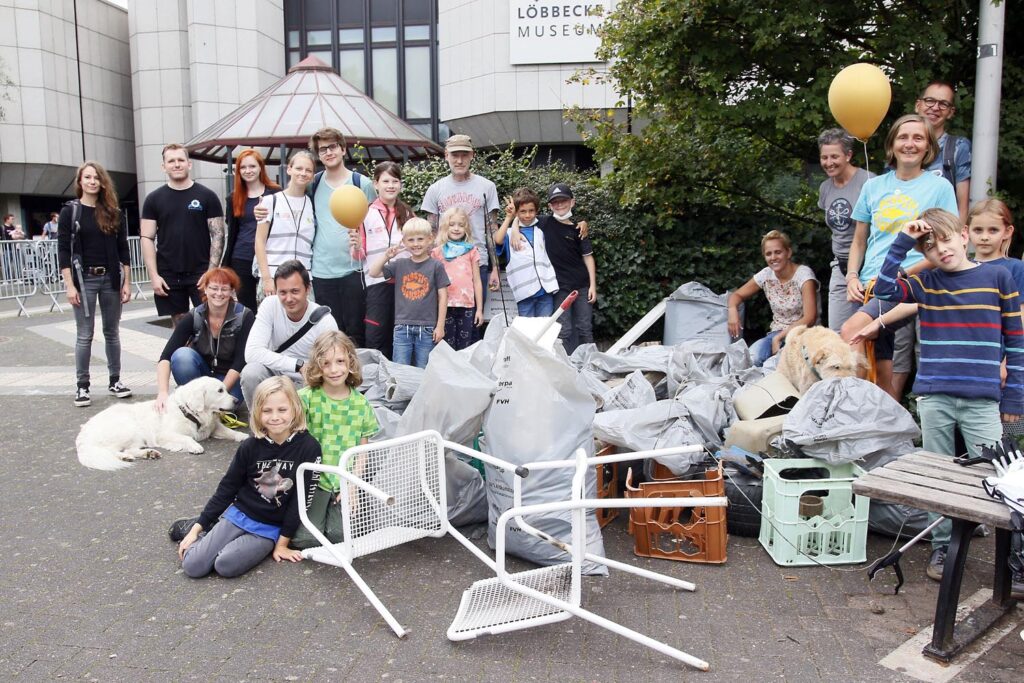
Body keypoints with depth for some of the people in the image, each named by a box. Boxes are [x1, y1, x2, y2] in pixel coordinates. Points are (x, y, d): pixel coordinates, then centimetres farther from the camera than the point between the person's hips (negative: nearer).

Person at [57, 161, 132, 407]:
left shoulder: (113, 212, 7)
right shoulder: (70, 211, -1)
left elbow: (123, 249, 8)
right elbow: (63, 250, -4)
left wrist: (127, 282, 3)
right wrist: (69, 285, -11)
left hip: (111, 278, 3)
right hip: (84, 279, -3)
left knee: (112, 332, 9)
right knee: (84, 335, 0)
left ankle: (114, 381, 18)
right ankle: (82, 386, 8)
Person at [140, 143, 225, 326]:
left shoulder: (207, 196, 2)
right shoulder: (154, 199, 6)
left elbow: (218, 236, -1)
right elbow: (147, 238, 4)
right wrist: (154, 275, -5)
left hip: (200, 273, -2)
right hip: (168, 276, 2)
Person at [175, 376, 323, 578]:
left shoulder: (308, 448, -15)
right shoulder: (251, 446, -6)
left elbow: (302, 499, -10)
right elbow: (227, 488, 5)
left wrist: (282, 543, -8)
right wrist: (198, 527, 2)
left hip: (271, 528, -3)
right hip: (239, 514, 3)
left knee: (225, 565, -26)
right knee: (192, 566, -11)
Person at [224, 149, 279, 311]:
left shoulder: (275, 193, 0)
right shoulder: (234, 198, 10)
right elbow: (232, 234, 13)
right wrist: (226, 266, 12)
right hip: (241, 261, 3)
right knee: (246, 310, 7)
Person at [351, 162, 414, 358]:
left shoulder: (406, 213, 11)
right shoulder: (366, 214, 0)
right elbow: (359, 256, -1)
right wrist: (357, 247, -21)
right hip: (377, 282, -3)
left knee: (398, 336, 9)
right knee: (376, 336, -4)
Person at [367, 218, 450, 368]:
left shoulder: (436, 266, -2)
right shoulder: (399, 265, 5)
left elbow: (443, 297, 0)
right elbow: (373, 273, 8)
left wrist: (440, 326, -3)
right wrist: (386, 256, -6)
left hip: (427, 329, -2)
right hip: (402, 327, 2)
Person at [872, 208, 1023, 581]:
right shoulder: (925, 282, 7)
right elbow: (884, 289, -10)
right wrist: (902, 242, -9)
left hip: (982, 400, -2)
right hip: (933, 397, 2)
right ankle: (941, 546, 22)